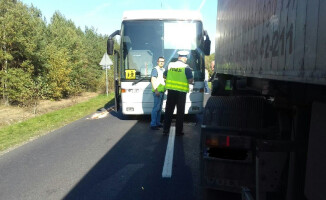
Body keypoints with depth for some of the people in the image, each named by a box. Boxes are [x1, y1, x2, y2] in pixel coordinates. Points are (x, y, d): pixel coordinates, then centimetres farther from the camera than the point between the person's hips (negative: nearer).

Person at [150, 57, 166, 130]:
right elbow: (152, 80, -17)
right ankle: (153, 124, -9)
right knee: (156, 107, -11)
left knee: (160, 108, 11)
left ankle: (158, 123, 19)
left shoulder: (163, 69, 17)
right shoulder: (155, 69, -9)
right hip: (157, 91, -9)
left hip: (162, 91, 9)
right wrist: (156, 90, -24)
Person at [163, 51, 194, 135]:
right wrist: (190, 81, 11)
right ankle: (178, 131, 11)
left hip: (171, 90, 3)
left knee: (168, 110, 11)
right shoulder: (186, 67, -7)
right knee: (180, 112, 6)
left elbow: (165, 76, 13)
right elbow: (191, 80, -11)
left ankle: (165, 129, 14)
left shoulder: (170, 65, 4)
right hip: (181, 91, -3)